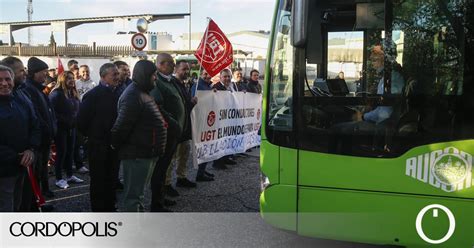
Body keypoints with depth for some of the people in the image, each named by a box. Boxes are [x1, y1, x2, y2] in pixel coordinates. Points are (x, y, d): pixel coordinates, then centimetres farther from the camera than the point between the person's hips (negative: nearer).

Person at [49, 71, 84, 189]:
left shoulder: (74, 93, 11)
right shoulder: (56, 94, -14)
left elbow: (77, 109, 19)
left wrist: (75, 120, 4)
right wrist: (64, 120, -19)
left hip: (71, 127, 7)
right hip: (60, 127, -7)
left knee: (70, 151, 12)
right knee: (61, 152, -3)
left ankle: (70, 176, 23)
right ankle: (59, 179, 6)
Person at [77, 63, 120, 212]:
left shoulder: (117, 94, 6)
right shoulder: (93, 95, -11)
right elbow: (81, 120, -11)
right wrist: (91, 135, -2)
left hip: (114, 144, 6)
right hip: (98, 145, -5)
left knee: (112, 178, 14)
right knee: (98, 179, 4)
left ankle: (110, 207, 27)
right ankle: (98, 209, 16)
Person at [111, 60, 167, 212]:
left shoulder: (143, 93, 15)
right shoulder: (133, 96, -20)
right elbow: (122, 126, -23)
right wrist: (116, 146, -10)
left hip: (146, 153, 10)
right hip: (137, 155, -10)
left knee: (138, 192, 21)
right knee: (133, 194, -2)